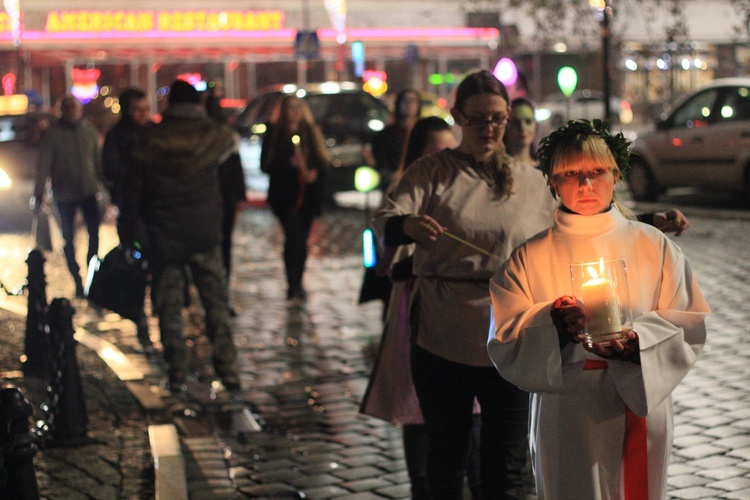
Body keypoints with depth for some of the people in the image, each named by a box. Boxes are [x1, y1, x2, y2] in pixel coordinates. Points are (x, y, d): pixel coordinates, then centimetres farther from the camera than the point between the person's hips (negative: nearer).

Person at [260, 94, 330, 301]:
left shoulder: (312, 132, 11)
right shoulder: (274, 133, 3)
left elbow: (323, 161, 7)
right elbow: (266, 165, -2)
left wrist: (314, 172, -14)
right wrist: (289, 163, -16)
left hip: (308, 194, 3)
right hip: (284, 194, -3)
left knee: (302, 238, 7)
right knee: (294, 236, -17)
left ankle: (298, 284, 18)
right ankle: (292, 286, -14)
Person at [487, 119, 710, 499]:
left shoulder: (654, 247, 4)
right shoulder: (530, 258, 0)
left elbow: (690, 328, -1)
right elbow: (505, 345, -5)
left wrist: (637, 340, -19)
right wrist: (554, 324, -24)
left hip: (640, 414, 1)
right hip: (566, 421, -1)